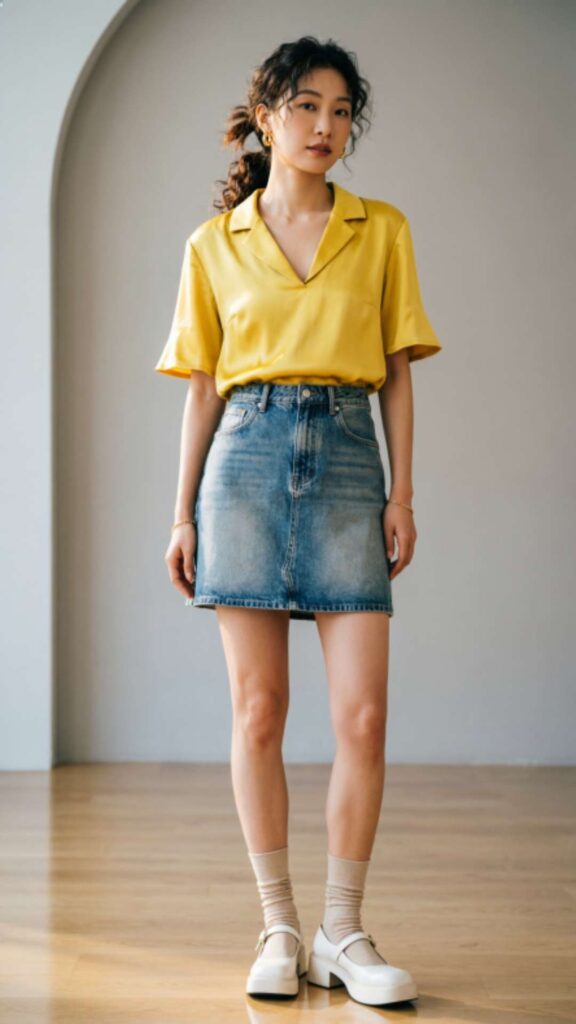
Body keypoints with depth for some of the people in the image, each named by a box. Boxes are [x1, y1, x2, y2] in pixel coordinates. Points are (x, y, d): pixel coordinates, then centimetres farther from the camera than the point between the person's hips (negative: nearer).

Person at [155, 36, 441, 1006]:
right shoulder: (214, 244, 10)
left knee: (363, 716, -6)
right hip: (248, 459, 0)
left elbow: (397, 373, 9)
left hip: (346, 460, 0)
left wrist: (402, 493, 0)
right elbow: (204, 386, 11)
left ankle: (343, 932, 7)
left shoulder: (383, 230, 10)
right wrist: (184, 511, 6)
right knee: (258, 713, 0)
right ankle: (279, 928, 11)